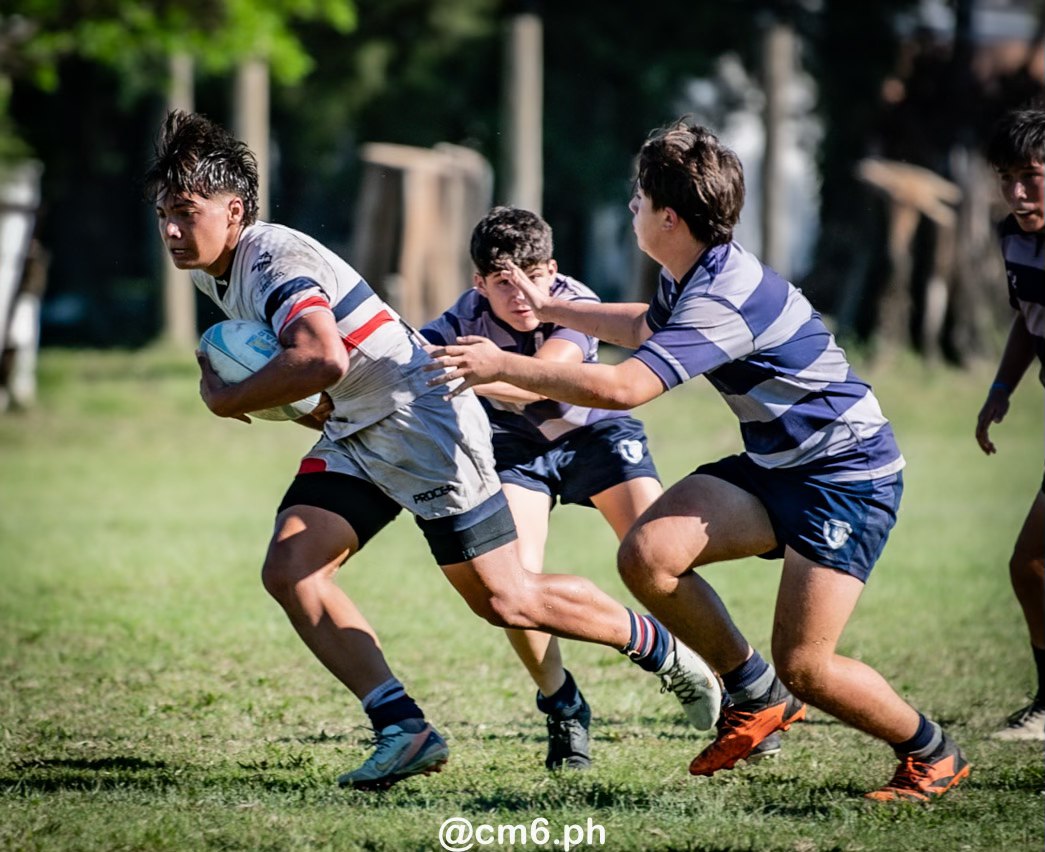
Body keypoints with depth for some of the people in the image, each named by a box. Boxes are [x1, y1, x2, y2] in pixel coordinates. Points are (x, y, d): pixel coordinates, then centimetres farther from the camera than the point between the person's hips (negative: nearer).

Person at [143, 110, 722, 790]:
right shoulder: (210, 269, 4)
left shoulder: (276, 261, -26)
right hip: (354, 437, 9)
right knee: (288, 571, -9)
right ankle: (403, 728, -9)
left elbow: (322, 359, -44)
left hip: (425, 423, -9)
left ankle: (666, 651, 21)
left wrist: (227, 400, -29)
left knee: (505, 600, 0)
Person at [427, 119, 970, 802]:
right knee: (648, 555, -10)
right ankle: (758, 697, 9)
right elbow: (647, 328, 30)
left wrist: (503, 366, -29)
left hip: (848, 471, -9)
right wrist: (548, 308, 33)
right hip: (773, 464, 9)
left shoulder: (727, 299, -28)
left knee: (803, 666, -15)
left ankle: (932, 753, 11)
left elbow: (622, 388, -37)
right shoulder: (691, 281, 3)